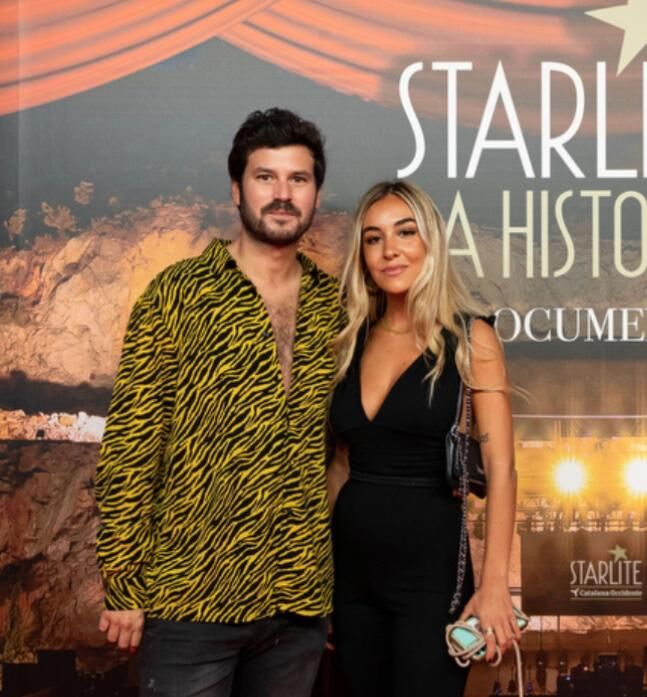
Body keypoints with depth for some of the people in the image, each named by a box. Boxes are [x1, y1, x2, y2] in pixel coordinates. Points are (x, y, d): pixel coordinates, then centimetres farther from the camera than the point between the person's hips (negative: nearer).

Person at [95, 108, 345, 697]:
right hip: (193, 600, -4)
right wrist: (122, 586, -9)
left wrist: (348, 581, 8)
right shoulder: (178, 294, -4)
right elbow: (130, 445, -6)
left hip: (303, 602, 4)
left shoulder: (335, 306, 7)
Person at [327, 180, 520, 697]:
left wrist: (494, 585, -18)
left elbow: (500, 467, -10)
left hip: (431, 565, -4)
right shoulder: (352, 342, 7)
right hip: (352, 565, 5)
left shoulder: (469, 338, -6)